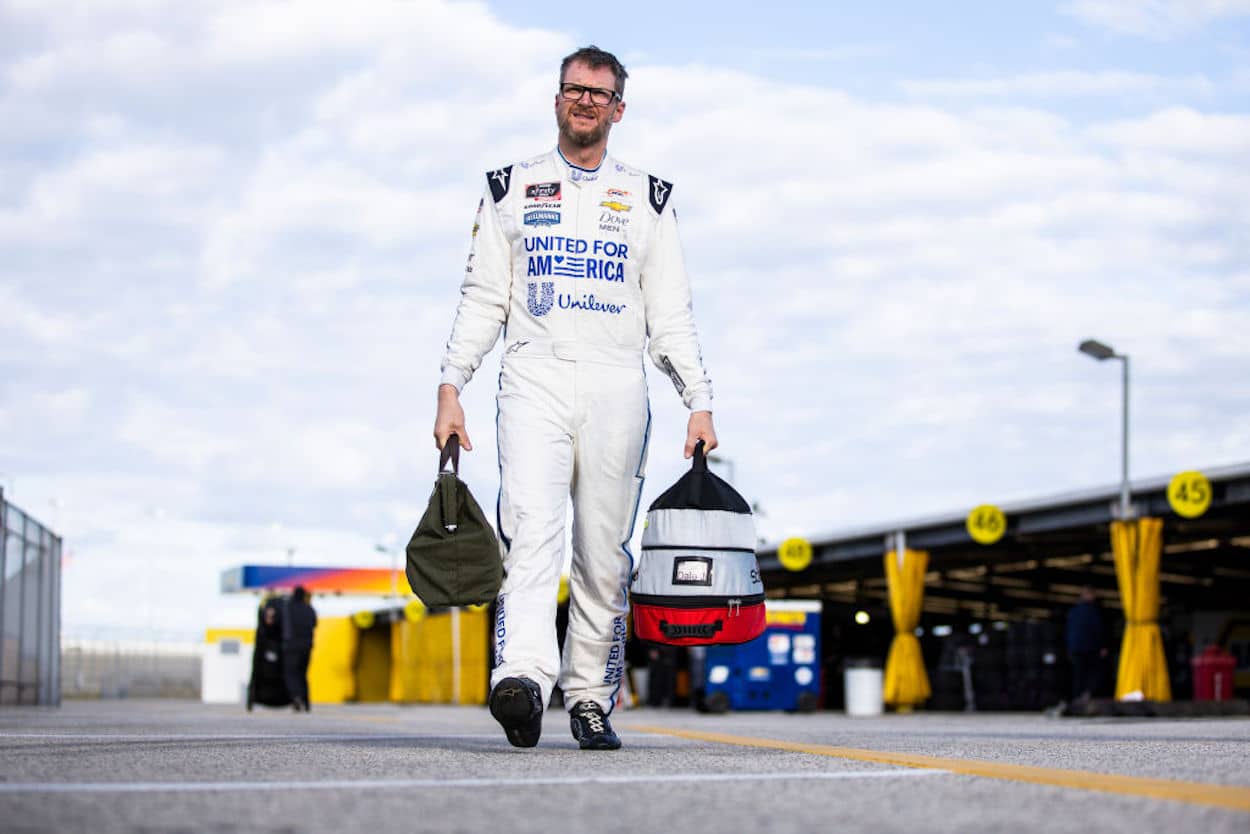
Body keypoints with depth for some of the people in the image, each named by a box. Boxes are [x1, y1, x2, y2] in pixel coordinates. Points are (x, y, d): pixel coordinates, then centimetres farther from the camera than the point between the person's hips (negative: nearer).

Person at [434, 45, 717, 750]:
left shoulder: (647, 200, 15)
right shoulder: (511, 190, 14)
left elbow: (671, 315, 12)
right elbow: (483, 300, 12)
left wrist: (700, 402, 2)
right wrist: (450, 388, 1)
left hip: (617, 387, 1)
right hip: (534, 380, -1)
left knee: (605, 553, 1)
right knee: (531, 526, -21)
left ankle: (590, 698, 9)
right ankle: (524, 679, -36)